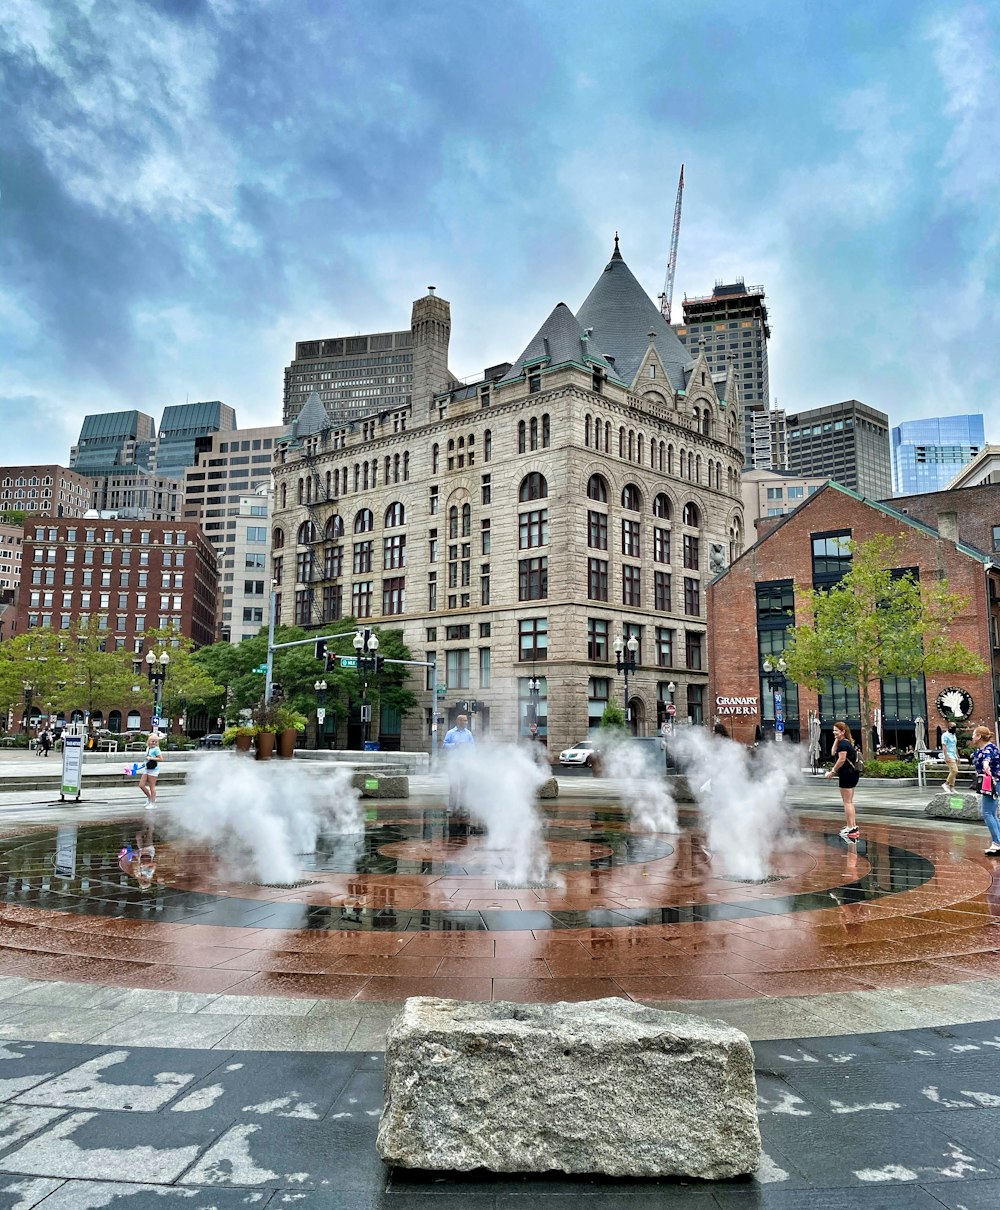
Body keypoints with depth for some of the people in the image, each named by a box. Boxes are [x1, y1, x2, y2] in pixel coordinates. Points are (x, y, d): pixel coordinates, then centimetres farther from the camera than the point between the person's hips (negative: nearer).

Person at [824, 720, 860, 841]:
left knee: (847, 802, -7)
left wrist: (833, 771, -14)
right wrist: (836, 740, 10)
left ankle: (850, 828, -6)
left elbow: (842, 759, -21)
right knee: (849, 802, 16)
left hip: (847, 775, -10)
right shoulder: (847, 742, 18)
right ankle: (853, 827, 20)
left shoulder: (843, 743, -14)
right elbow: (833, 753, 15)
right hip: (852, 775, 10)